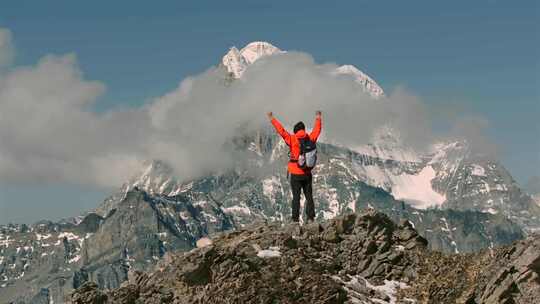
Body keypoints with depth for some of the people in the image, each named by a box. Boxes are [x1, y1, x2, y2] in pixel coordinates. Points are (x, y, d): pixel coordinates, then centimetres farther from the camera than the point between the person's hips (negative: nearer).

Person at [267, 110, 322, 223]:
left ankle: (295, 219, -3)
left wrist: (272, 119, 1)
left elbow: (281, 130, -7)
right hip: (307, 173, 3)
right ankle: (310, 217, 3)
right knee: (309, 196, 9)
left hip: (295, 174, -3)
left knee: (296, 197, 0)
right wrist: (318, 119, 34)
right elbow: (317, 130, 17)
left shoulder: (292, 139, -9)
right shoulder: (310, 139, 1)